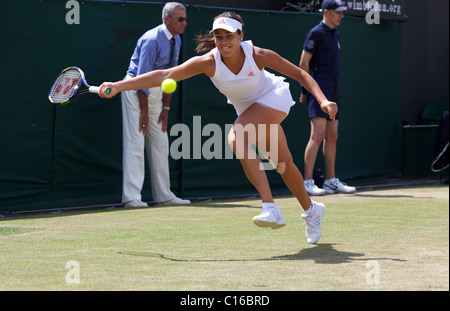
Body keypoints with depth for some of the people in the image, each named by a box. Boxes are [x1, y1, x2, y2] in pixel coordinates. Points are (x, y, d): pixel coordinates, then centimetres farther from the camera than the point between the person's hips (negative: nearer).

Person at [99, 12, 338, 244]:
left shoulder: (258, 55, -29)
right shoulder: (209, 62, -24)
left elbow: (300, 74, -16)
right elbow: (164, 75, -29)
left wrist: (323, 100, -29)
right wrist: (118, 86, -36)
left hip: (273, 98, -5)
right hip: (248, 110, 5)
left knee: (237, 138, -30)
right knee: (283, 163, 13)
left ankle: (270, 208, -31)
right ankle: (311, 210, 39)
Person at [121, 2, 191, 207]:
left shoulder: (176, 41, 6)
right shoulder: (152, 40, -20)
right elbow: (142, 77, -20)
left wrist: (165, 108, 9)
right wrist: (144, 111, -18)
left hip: (155, 90, 9)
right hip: (136, 90, -9)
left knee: (160, 142, 9)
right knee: (135, 143, -11)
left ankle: (163, 195, 15)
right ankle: (131, 196, -12)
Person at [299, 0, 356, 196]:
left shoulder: (335, 34, 18)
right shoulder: (316, 33, -7)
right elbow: (304, 63, -9)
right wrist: (306, 90, -10)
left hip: (333, 90, 9)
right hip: (319, 89, -9)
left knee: (332, 137, 10)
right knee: (318, 135, -16)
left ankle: (331, 181, 15)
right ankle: (307, 183, -18)